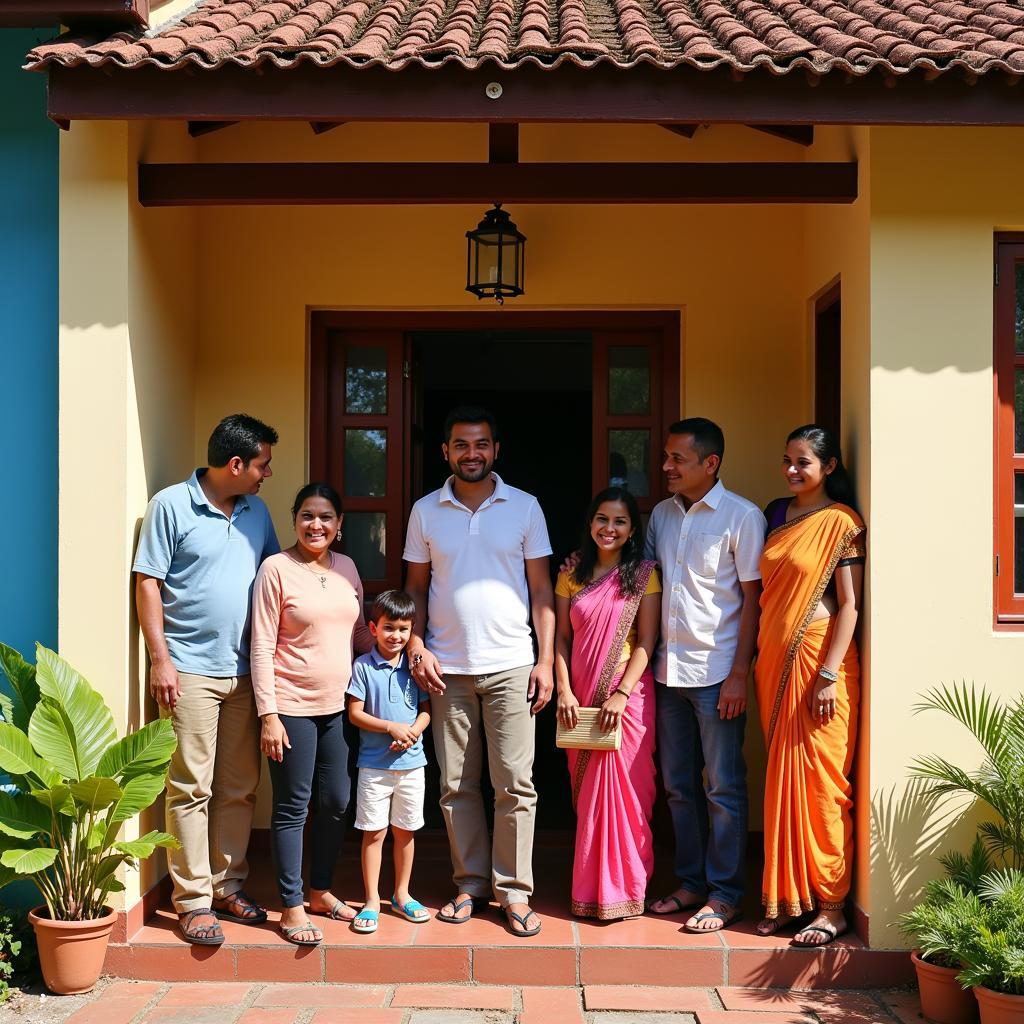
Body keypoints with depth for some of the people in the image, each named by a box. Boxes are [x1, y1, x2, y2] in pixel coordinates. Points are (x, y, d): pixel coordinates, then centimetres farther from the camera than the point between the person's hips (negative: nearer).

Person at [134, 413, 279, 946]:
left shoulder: (257, 512, 12)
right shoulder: (170, 506, -5)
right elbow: (147, 584, -6)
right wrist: (160, 658, -12)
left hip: (244, 671, 6)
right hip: (190, 670, -6)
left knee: (240, 787, 10)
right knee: (191, 788, -3)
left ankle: (227, 886, 22)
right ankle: (192, 901, 5)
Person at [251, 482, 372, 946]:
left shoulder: (347, 567, 8)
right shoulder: (276, 569, -9)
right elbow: (262, 647, -11)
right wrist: (268, 715, -14)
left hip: (338, 705, 6)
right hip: (292, 706, -6)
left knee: (335, 803, 13)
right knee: (293, 807, 2)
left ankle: (321, 891, 29)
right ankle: (292, 906, 12)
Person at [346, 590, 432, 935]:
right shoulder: (363, 666, -5)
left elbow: (426, 710, 7)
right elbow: (355, 713, -6)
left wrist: (413, 731, -13)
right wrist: (391, 728, -16)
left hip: (411, 763, 3)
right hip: (374, 764, -3)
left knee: (405, 830, 12)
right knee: (374, 832, 1)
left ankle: (401, 894, 26)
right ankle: (372, 901, 12)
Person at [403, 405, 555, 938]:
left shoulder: (524, 507, 3)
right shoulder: (425, 511, 6)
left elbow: (541, 589, 4)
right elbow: (416, 587, 11)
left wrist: (545, 660, -2)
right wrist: (417, 646, -3)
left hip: (510, 665, -1)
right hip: (446, 668, 2)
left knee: (516, 784, -2)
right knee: (456, 785, 7)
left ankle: (514, 890, 9)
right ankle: (471, 882, 20)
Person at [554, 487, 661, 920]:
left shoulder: (643, 576, -1)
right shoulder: (572, 576, 8)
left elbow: (646, 642, -6)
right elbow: (562, 639, 7)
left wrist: (622, 693, -16)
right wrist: (564, 690, -5)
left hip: (628, 695, -3)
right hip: (581, 698, 3)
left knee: (623, 787, -3)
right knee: (586, 792, 9)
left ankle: (622, 888, 8)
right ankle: (589, 888, 18)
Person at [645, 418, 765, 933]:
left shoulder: (742, 516, -7)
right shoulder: (661, 514, 11)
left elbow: (752, 599, -8)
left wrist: (740, 674, -13)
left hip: (717, 671, -6)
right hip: (668, 670, 6)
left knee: (723, 788, 2)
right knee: (679, 785, 12)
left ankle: (725, 893, 12)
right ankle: (692, 882, 25)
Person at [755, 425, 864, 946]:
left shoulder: (841, 523, -7)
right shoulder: (777, 514, 13)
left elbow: (849, 605, -11)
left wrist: (829, 674, -17)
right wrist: (758, 661, 13)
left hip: (817, 661, -6)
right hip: (773, 658, 6)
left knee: (820, 783, -2)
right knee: (782, 779, 10)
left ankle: (831, 905, 8)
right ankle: (786, 896, 19)